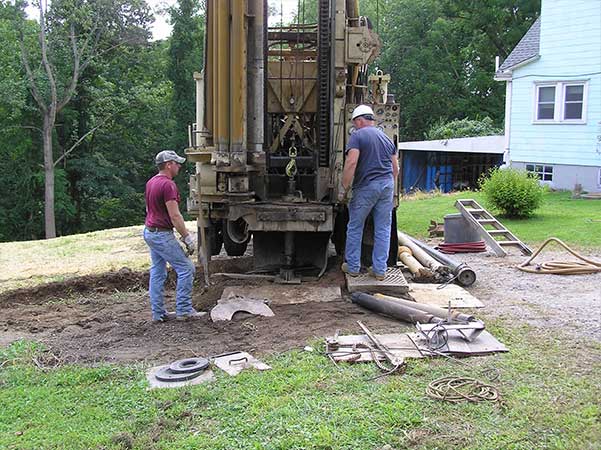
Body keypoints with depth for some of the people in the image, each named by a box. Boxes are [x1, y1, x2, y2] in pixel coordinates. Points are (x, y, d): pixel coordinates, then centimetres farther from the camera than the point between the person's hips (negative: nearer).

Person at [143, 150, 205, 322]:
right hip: (162, 235, -10)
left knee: (157, 273, 12)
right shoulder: (168, 184, -19)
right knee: (186, 269, -4)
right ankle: (183, 310, 0)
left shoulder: (151, 182, 12)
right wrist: (188, 237, -17)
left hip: (149, 232, 10)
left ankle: (158, 313, 16)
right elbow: (174, 216, -22)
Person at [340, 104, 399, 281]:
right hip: (387, 185, 6)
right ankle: (380, 270, 11)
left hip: (366, 187, -5)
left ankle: (352, 267, 16)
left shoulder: (357, 136, -4)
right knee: (383, 229, 8)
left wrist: (345, 188, -12)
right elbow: (395, 168, 19)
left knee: (355, 228, 9)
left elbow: (351, 163, -17)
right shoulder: (386, 138, 17)